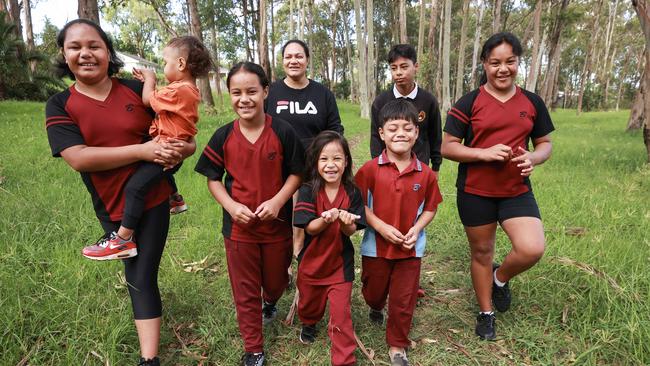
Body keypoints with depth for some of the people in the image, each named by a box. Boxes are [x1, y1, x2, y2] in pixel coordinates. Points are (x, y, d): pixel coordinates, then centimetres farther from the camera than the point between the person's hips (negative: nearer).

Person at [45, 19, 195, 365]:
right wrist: (144, 150, -27)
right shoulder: (59, 105, -5)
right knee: (136, 274, 19)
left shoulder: (137, 90, -5)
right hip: (112, 207, 2)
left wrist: (183, 147, -20)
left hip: (153, 199, -1)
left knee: (143, 276, 1)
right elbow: (79, 158, -19)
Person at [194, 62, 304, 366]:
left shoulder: (283, 132, -12)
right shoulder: (223, 136, -8)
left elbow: (296, 173, -5)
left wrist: (277, 201, -19)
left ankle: (270, 302, 59)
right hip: (238, 226, 1)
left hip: (277, 224, 0)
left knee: (276, 280, 21)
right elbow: (213, 178, 1)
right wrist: (231, 206, -15)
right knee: (245, 292, 12)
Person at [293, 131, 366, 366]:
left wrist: (345, 221, -35)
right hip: (311, 259, 1)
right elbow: (310, 228, -20)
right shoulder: (308, 191, -16)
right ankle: (309, 323, 59)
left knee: (341, 313, 0)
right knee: (310, 301, 25)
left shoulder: (352, 193, -13)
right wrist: (327, 218, -40)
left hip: (340, 262, -1)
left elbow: (351, 231, -12)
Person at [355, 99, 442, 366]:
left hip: (410, 248, 1)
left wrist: (416, 229, -12)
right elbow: (360, 205, -8)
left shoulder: (425, 174, -6)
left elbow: (430, 208, 4)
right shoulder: (370, 170, -12)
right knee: (373, 291, 22)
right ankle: (376, 308, 59)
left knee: (403, 301, 10)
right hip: (376, 246, 0)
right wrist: (382, 227, -18)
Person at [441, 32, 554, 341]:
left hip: (517, 191, 2)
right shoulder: (469, 103, -5)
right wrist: (485, 153, -20)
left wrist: (533, 158, -10)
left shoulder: (532, 102, 5)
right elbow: (447, 147, -6)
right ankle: (486, 313, 33)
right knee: (481, 252, 11)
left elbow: (545, 143, 13)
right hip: (475, 193, -2)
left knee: (532, 249, -15)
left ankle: (500, 278, 20)